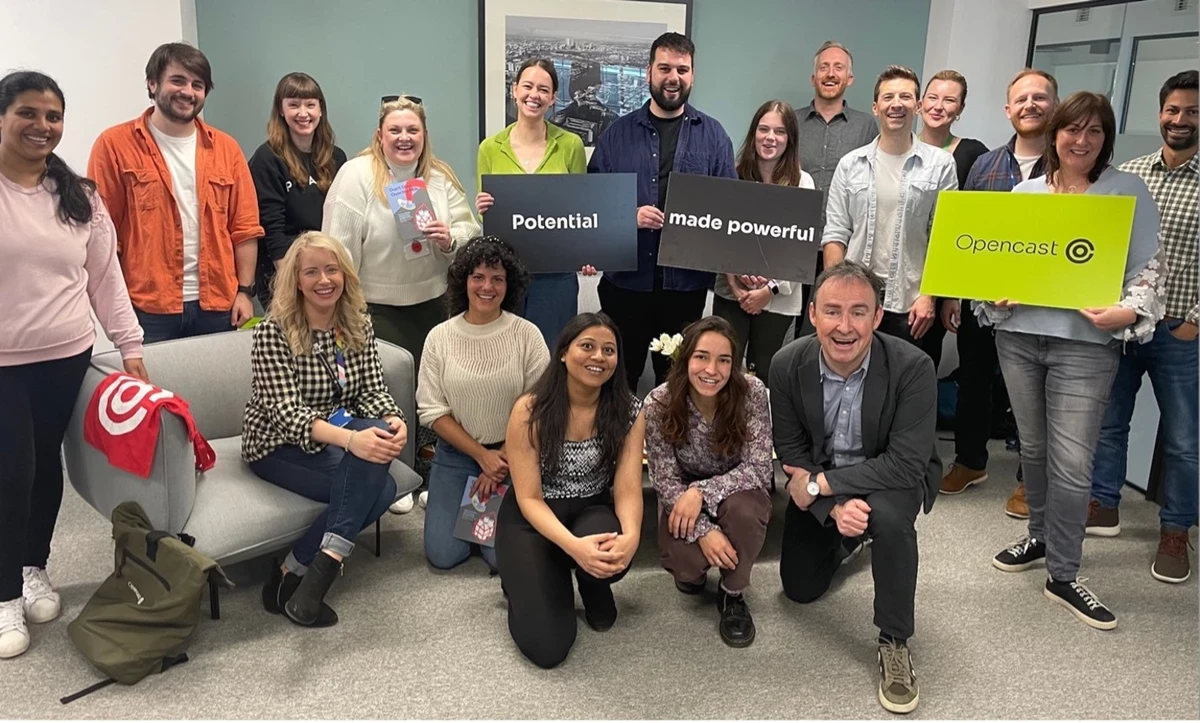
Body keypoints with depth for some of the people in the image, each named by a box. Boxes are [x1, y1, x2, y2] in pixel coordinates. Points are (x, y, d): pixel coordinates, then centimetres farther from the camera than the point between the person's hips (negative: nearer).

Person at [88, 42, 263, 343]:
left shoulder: (226, 148, 9)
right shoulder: (115, 145, -1)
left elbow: (245, 228, 8)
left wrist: (245, 291, 0)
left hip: (217, 305, 3)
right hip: (146, 307, -3)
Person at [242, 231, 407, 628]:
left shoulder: (359, 324, 1)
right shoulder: (273, 332, -16)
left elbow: (372, 389, -2)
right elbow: (287, 413, -24)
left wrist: (394, 421, -26)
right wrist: (350, 439, -40)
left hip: (338, 435, 5)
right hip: (279, 445, -5)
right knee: (377, 485, -28)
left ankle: (296, 570, -19)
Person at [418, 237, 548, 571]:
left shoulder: (527, 334, -9)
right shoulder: (440, 337, -4)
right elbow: (432, 410, -6)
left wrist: (503, 459, -11)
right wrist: (482, 456, -12)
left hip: (511, 455, -1)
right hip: (455, 454, 2)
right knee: (443, 554, -6)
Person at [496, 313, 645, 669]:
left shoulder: (628, 413, -9)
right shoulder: (529, 410, -18)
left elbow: (628, 489, -14)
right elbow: (529, 498, -18)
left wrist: (631, 536, -38)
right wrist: (573, 545, -36)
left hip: (593, 512, 3)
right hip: (532, 519, -2)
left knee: (613, 557, -35)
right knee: (546, 647, -16)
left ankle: (594, 586, 5)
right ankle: (526, 579, 18)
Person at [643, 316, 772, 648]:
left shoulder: (751, 391, -24)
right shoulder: (659, 404, -22)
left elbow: (761, 467, -23)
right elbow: (665, 481, -17)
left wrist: (702, 491, -34)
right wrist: (703, 530, -29)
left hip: (736, 491, 0)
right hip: (683, 497, 0)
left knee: (743, 509, -34)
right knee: (684, 564, -26)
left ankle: (733, 594, -7)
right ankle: (693, 570, 14)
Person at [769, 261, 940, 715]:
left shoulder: (913, 367, -29)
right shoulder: (787, 366, -20)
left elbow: (907, 466, -31)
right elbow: (792, 455, -12)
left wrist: (819, 485, -29)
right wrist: (835, 506, -28)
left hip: (893, 478, -3)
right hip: (818, 481, 4)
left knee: (890, 518, -37)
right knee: (800, 589, 11)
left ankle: (894, 642, -14)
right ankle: (841, 543, 45)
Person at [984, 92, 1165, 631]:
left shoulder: (1128, 191, 2)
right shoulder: (1025, 191, 11)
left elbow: (1148, 267, 0)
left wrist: (1129, 312, -17)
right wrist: (995, 295, -6)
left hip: (1086, 343, -3)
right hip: (1018, 334, 4)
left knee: (1071, 464, -5)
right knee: (1033, 448, 16)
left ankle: (1063, 575, 8)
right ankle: (1041, 536, 35)